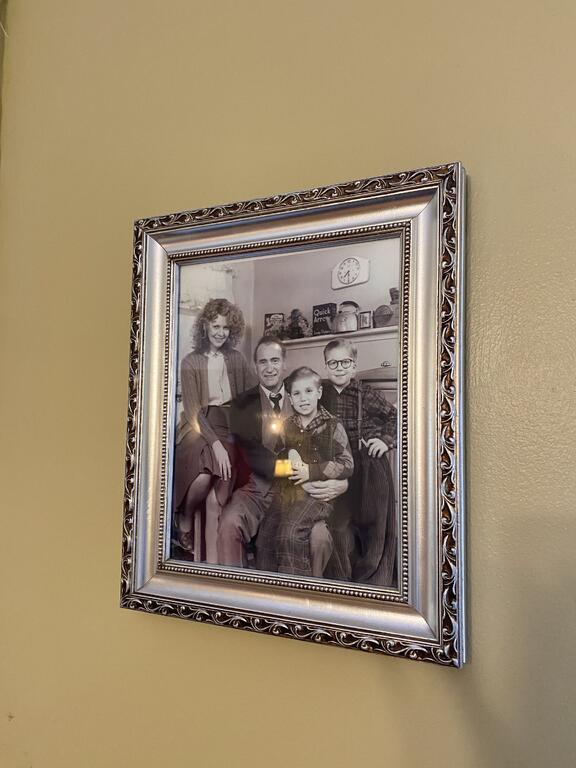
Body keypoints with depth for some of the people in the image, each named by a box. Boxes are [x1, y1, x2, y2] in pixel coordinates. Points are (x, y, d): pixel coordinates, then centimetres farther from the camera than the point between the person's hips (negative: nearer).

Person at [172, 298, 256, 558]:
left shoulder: (236, 359, 13)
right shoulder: (191, 362, 2)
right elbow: (192, 410, -7)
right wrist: (215, 443, -21)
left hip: (228, 429, 2)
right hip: (197, 428, -2)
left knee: (220, 473, -27)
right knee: (203, 475, -30)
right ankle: (183, 525, 1)